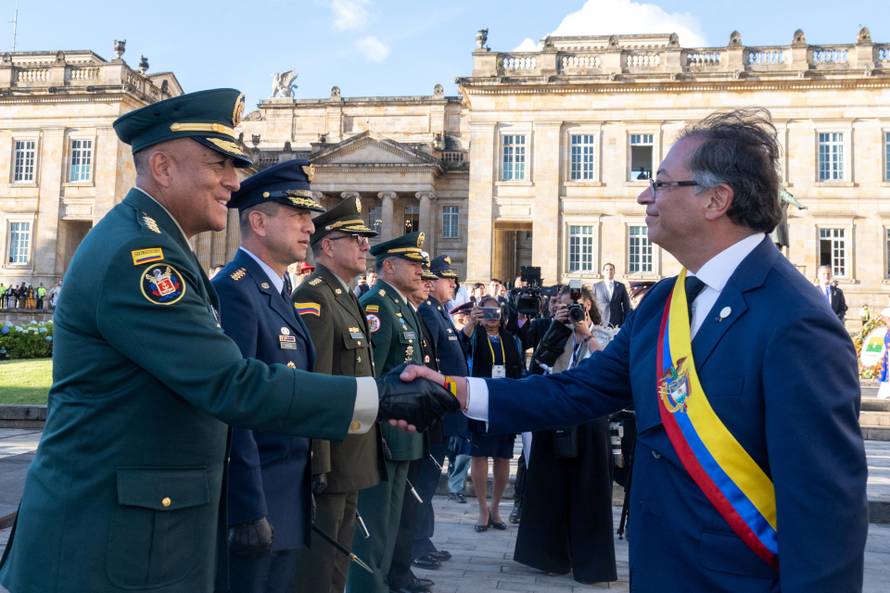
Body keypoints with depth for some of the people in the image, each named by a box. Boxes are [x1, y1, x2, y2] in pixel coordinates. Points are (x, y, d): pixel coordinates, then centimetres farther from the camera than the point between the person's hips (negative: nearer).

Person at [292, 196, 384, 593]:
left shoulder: (346, 299, 15)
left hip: (353, 463, 10)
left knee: (338, 560, 20)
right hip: (331, 463, -10)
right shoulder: (313, 298, -17)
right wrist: (319, 465, -25)